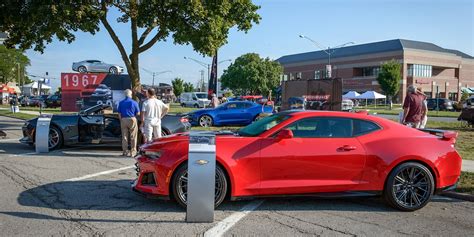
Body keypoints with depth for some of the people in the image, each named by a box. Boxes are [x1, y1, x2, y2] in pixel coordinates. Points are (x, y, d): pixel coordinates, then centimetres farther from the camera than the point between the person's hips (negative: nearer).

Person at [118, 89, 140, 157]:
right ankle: (133, 152, 3)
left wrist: (121, 121, 13)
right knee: (133, 137, 4)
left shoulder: (121, 103, 4)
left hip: (124, 120, 3)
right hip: (132, 119, -2)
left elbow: (119, 114, 5)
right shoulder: (134, 102, -4)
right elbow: (138, 113, -1)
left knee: (124, 136, 8)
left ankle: (125, 152, 9)